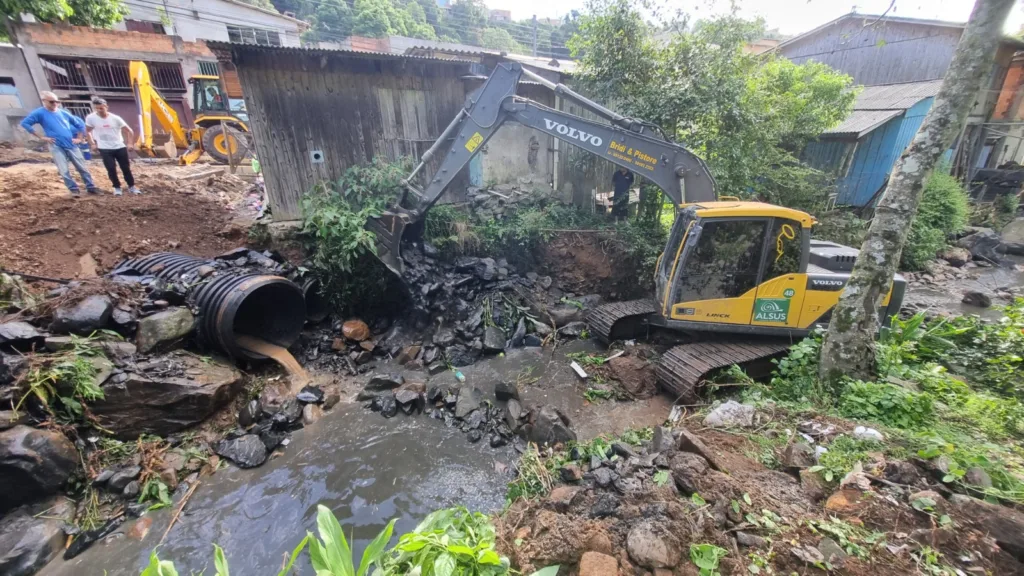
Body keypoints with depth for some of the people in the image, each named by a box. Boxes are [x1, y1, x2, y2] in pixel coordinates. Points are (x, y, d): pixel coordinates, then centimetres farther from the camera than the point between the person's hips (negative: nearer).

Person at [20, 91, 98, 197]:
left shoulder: (63, 112, 8)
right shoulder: (40, 113, -3)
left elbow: (80, 123, 17)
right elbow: (24, 123, -5)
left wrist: (80, 138, 8)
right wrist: (41, 137, -9)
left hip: (71, 145, 3)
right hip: (56, 147, -3)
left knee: (82, 168, 5)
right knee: (64, 171, -4)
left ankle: (91, 187, 13)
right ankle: (74, 189, 5)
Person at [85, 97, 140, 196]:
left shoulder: (115, 118, -6)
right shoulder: (90, 118, -5)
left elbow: (129, 131, 3)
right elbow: (87, 131, 9)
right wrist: (93, 143, 4)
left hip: (120, 147, 0)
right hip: (105, 149, 0)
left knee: (126, 168, 5)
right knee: (111, 169, -6)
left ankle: (132, 186, 19)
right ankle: (117, 188, 9)